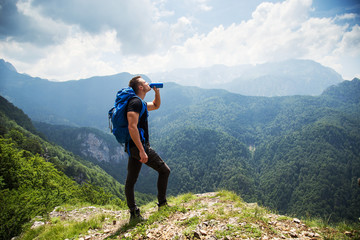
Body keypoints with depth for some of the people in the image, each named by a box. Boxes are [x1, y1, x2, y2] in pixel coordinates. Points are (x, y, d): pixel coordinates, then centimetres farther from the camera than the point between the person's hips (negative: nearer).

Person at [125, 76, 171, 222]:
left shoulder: (140, 103, 17)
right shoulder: (135, 102, -14)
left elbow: (156, 106, 36)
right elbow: (132, 127, -25)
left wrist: (157, 92, 19)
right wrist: (142, 150, -28)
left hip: (133, 147, 10)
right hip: (138, 145, -10)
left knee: (130, 180, 11)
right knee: (164, 170, 4)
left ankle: (133, 213, 19)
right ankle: (162, 203, 14)